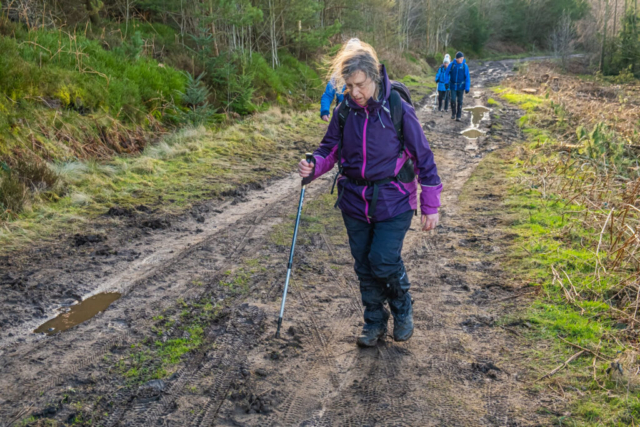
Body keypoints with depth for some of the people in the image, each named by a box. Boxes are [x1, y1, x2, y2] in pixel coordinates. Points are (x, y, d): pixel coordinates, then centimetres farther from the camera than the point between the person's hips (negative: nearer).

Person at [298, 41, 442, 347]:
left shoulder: (398, 109, -13)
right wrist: (314, 166, -17)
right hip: (355, 201, 4)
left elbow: (423, 158, -8)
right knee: (364, 265, 11)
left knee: (383, 261, -11)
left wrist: (430, 207, -6)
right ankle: (375, 322, 32)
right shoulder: (344, 111, -3)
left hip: (393, 203, -4)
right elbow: (330, 148, 7)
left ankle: (403, 309, 21)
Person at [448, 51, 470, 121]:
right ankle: (453, 114, 14)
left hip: (461, 87, 0)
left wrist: (467, 88, -10)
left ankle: (458, 116, 14)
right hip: (453, 86, 0)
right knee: (453, 100, -7)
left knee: (460, 101, 4)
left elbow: (467, 77, -6)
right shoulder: (452, 65, -6)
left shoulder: (465, 66, -7)